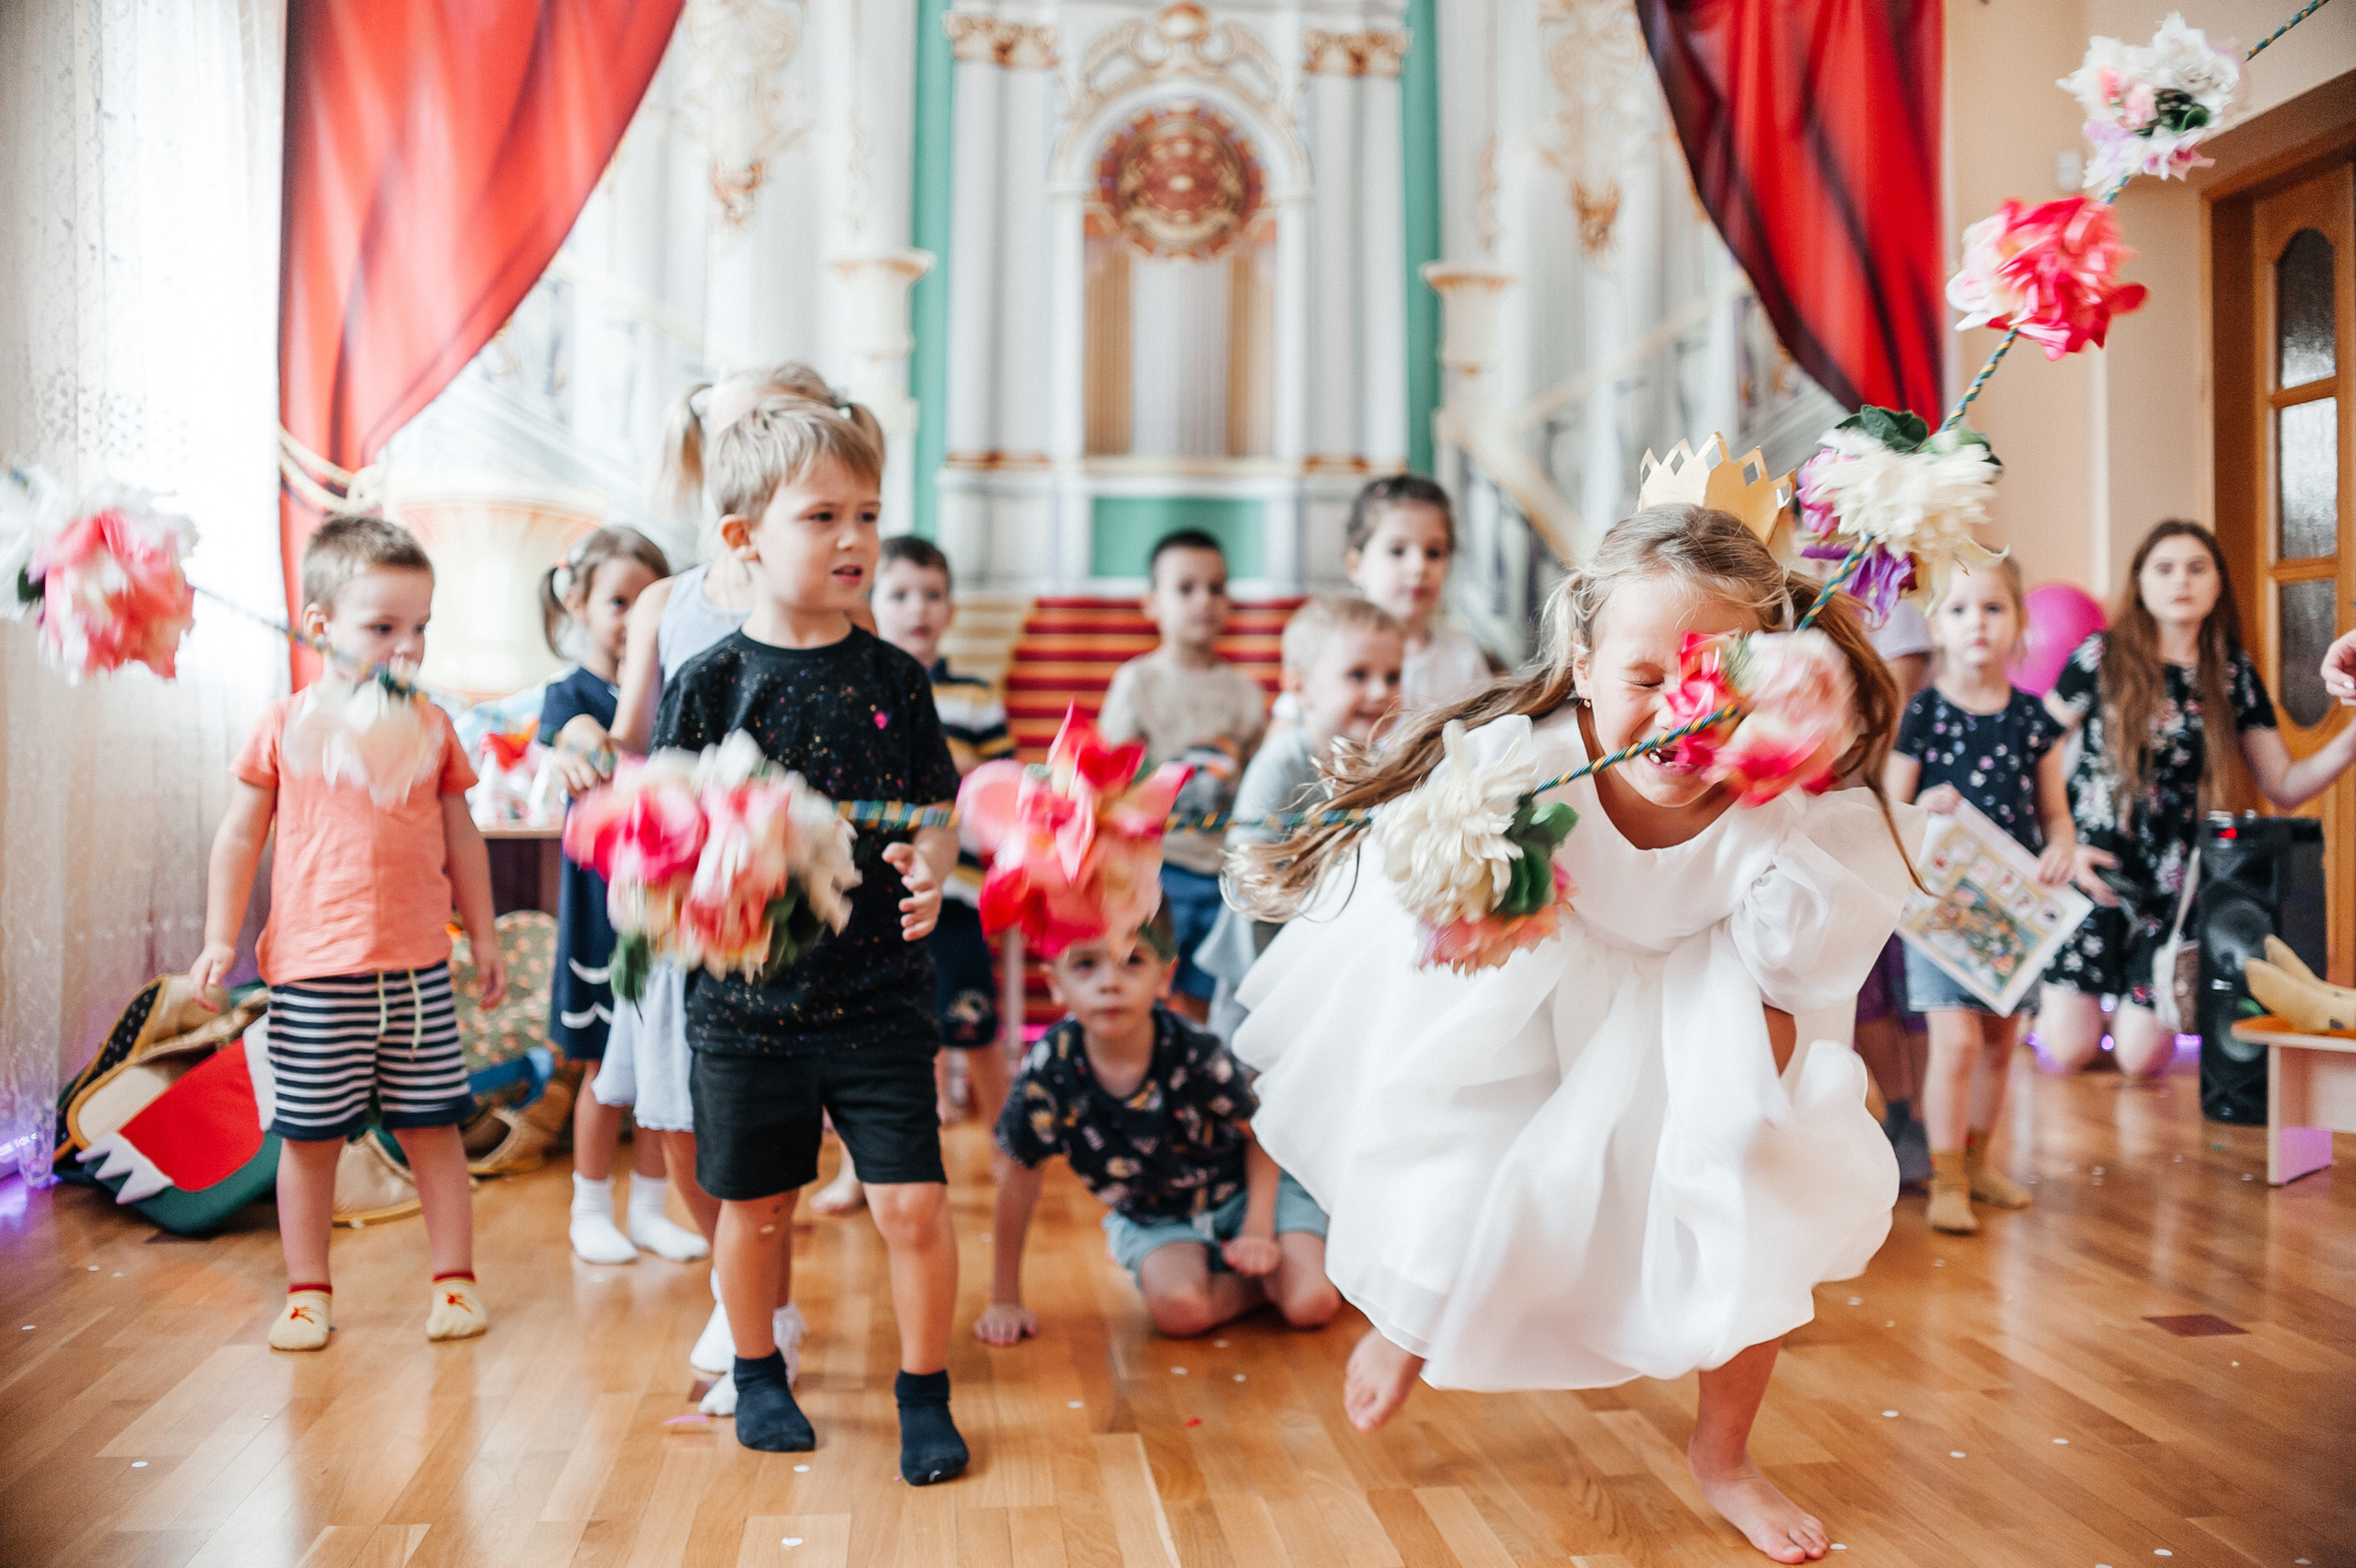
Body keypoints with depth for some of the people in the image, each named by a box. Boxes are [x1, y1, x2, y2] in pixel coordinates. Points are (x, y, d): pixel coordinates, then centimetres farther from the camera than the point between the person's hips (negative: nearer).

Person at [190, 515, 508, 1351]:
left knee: (432, 1126, 7)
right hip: (312, 971, -1)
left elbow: (462, 839, 13)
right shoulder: (285, 727, 0)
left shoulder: (431, 727, 6)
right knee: (308, 1135, 7)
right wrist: (221, 937, -1)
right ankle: (307, 1290, 22)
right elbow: (240, 835, 4)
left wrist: (483, 936, 15)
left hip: (417, 968, 1)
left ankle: (454, 1278, 19)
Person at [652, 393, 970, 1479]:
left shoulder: (891, 677, 1)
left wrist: (930, 864, -14)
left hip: (879, 992, 1)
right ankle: (756, 1373, 41)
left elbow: (937, 810, 7)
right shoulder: (710, 683, -5)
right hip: (747, 997, 0)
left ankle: (925, 1396, 19)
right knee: (755, 1206, 15)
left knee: (913, 1203, -3)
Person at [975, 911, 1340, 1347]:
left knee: (1312, 1305, -21)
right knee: (1177, 1309, -29)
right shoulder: (1048, 1070, -25)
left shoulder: (1195, 1054, -27)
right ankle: (1262, 1283, 1)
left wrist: (1258, 1230, -18)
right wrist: (1005, 1300, -6)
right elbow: (1021, 1171, -11)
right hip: (1154, 1221, 1)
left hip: (1243, 1190, -1)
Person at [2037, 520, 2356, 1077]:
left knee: (2141, 1058, -6)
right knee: (2070, 1050, -10)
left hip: (2175, 880, 2)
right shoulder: (2102, 656, -2)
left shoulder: (2234, 674, 7)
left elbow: (2284, 787, 10)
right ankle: (2049, 998, 25)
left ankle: (2140, 1004, 28)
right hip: (2095, 867, -2)